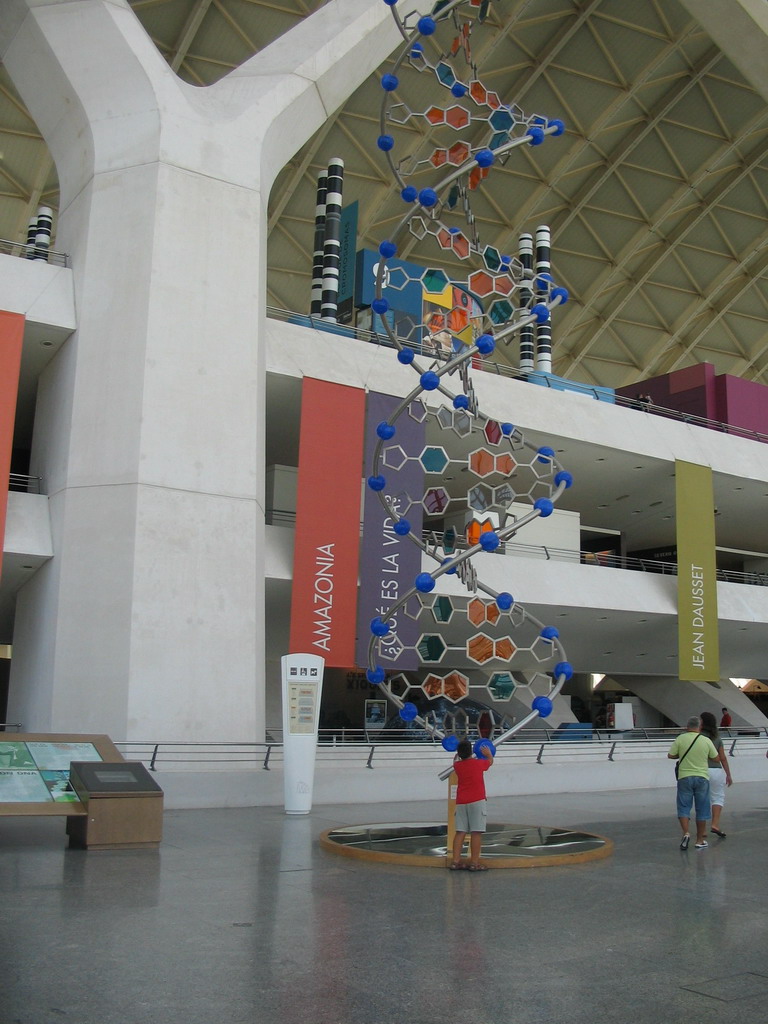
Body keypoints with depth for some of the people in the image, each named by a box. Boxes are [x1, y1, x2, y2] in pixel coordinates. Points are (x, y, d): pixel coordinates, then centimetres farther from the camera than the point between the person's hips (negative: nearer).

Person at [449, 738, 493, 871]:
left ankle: (455, 861, 3)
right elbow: (490, 761, 21)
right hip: (476, 801, -4)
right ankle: (474, 863, -6)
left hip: (461, 802, 4)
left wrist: (457, 754, 47)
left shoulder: (457, 765, 6)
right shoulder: (478, 763, -1)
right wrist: (489, 754, 41)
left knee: (460, 832, 6)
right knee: (476, 832, -4)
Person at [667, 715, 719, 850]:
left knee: (683, 807, 6)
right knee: (701, 810, 10)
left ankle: (686, 833, -14)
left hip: (684, 777, -1)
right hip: (702, 777, 1)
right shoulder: (707, 741, -3)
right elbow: (715, 758, 5)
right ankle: (700, 840, 16)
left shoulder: (680, 739, -5)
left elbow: (670, 755, -3)